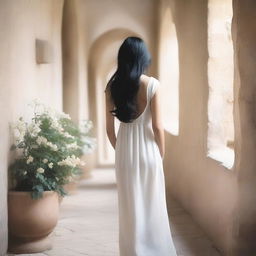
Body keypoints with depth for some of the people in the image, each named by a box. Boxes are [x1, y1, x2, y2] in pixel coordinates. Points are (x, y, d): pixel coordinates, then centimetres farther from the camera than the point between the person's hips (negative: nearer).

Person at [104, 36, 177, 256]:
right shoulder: (152, 84, -11)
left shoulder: (112, 86, -2)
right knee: (153, 207, 10)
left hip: (125, 152, 3)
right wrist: (161, 154, 3)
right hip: (148, 150, -3)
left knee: (130, 208, 12)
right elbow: (157, 126, -10)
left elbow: (110, 128, 2)